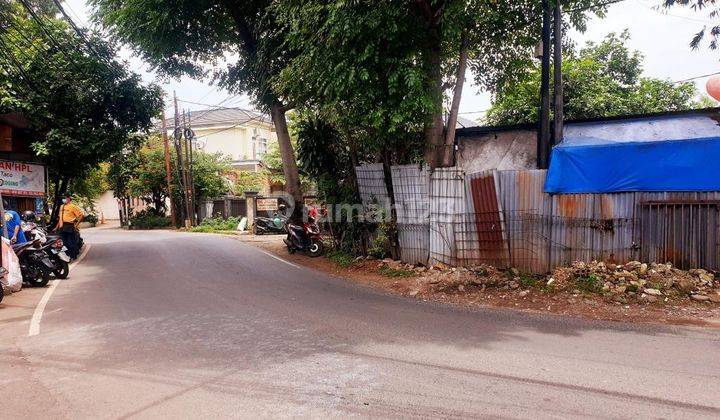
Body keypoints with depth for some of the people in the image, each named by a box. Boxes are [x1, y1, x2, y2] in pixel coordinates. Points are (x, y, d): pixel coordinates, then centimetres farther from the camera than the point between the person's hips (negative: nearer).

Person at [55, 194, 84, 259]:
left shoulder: (73, 206, -6)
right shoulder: (62, 206, 16)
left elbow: (81, 215, -10)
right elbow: (60, 217, 22)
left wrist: (76, 224, -11)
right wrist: (57, 226, 17)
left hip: (70, 227, -7)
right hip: (62, 228, 7)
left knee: (72, 243, -2)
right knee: (65, 242, 12)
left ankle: (73, 257, 6)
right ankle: (67, 256, 22)